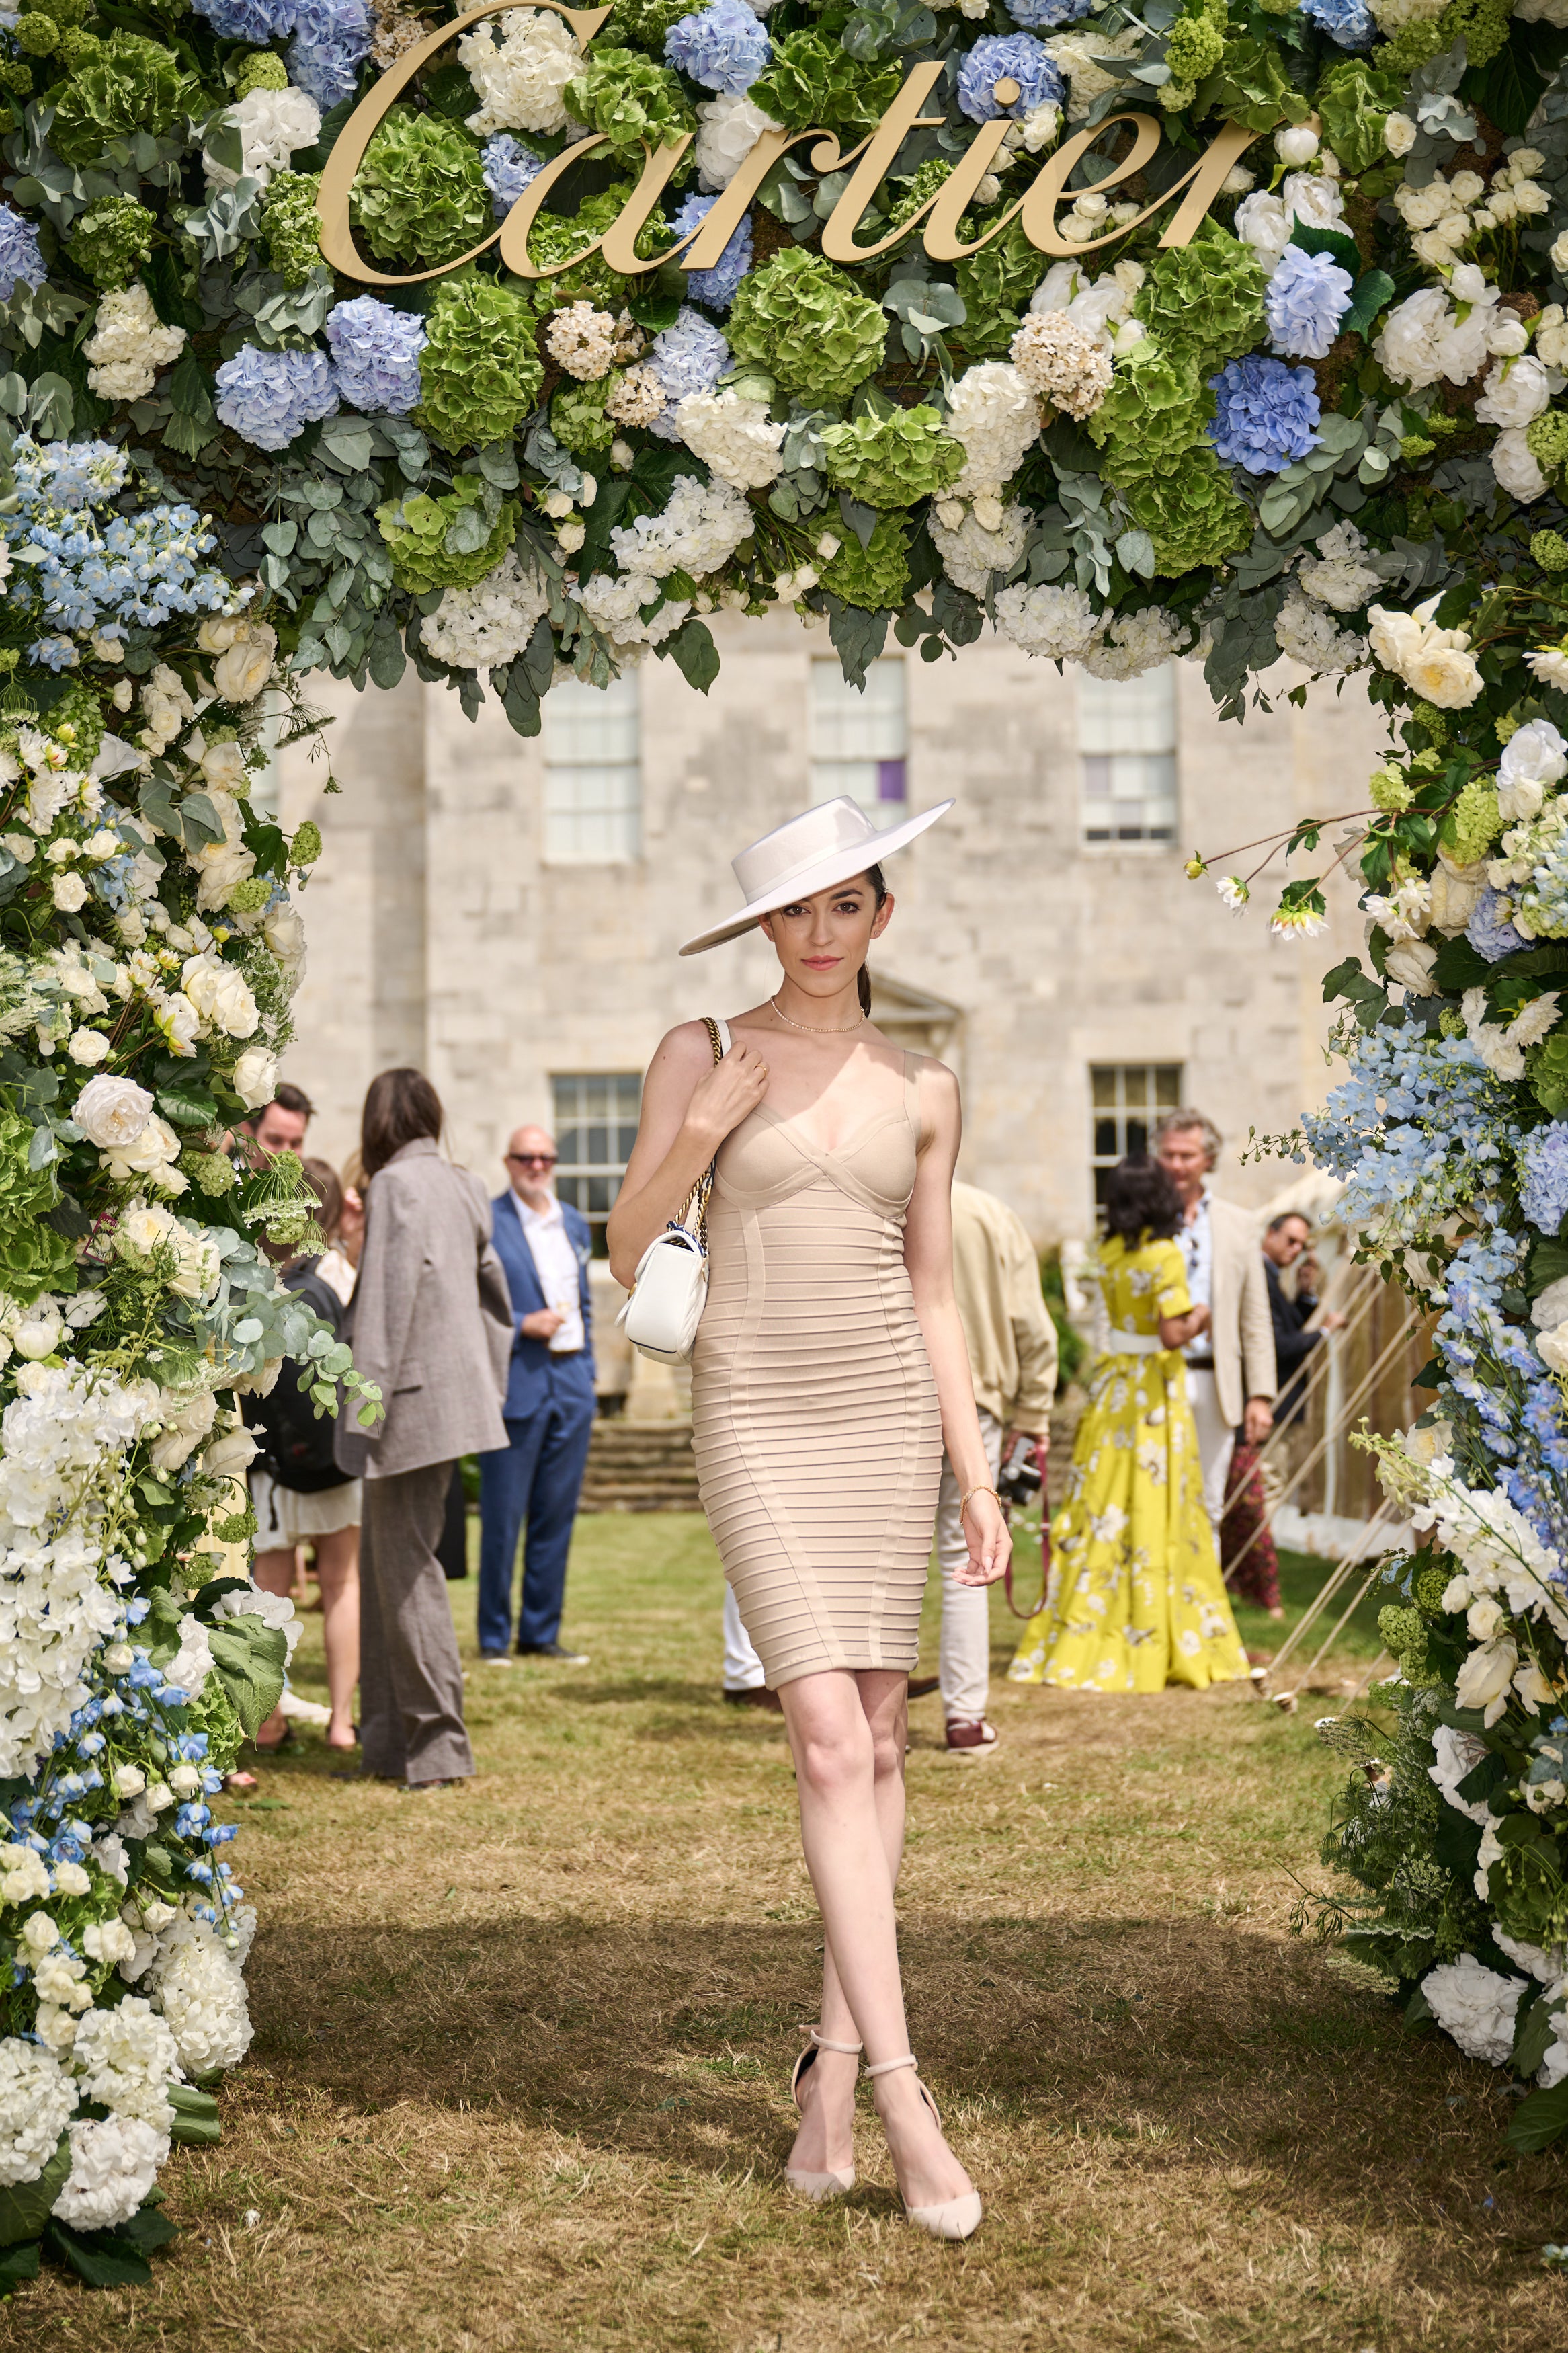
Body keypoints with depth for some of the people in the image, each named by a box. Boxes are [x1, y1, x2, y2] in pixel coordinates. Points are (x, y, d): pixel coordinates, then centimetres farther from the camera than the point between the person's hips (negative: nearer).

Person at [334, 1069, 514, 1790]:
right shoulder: (462, 1185, 13)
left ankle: (437, 1744, 2)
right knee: (385, 1567, 15)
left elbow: (388, 1300, -18)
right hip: (454, 1392, 8)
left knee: (405, 1571, -2)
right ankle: (388, 1742, 21)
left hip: (415, 1401, -8)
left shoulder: (395, 1184, -12)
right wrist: (490, 1387, 22)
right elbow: (495, 1292, 17)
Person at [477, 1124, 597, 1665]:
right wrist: (522, 1327, -17)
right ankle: (493, 1637, 7)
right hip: (515, 1383, -6)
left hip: (571, 1383, 6)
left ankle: (541, 1633, 16)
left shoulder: (575, 1223, 15)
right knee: (502, 1518, -2)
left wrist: (587, 1371, 16)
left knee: (556, 1515, 8)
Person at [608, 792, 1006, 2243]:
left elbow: (935, 1297, 11)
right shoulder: (701, 1054, 2)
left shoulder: (921, 1090, 9)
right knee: (831, 1740, -12)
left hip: (886, 1413, 3)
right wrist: (699, 1131, -16)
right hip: (756, 1417, -3)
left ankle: (834, 2070, 11)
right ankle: (900, 2092, -12)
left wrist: (979, 1478, 6)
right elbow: (628, 1256, 0)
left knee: (880, 1742, 2)